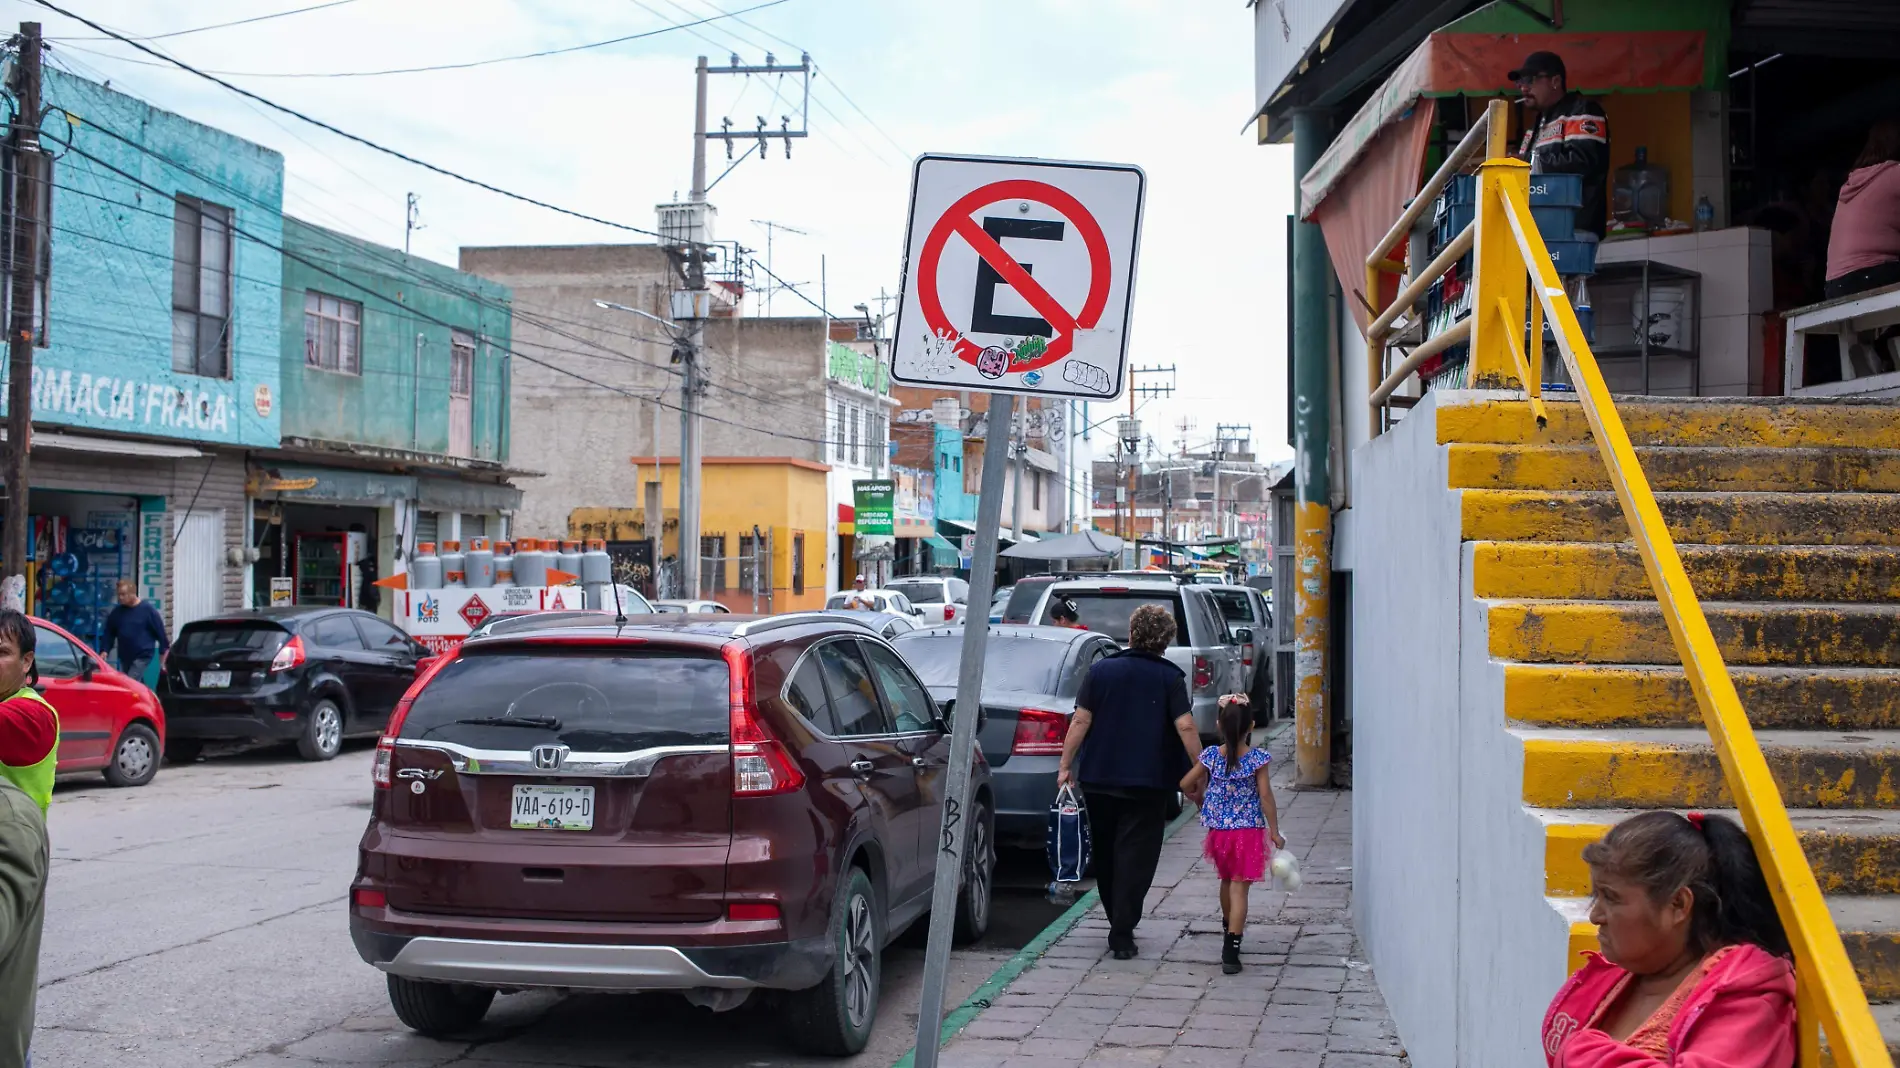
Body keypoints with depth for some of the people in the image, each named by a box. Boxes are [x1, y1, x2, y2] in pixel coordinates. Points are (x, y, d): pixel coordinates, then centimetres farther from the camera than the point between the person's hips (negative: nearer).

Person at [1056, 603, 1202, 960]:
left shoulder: (1101, 670, 2)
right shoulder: (1169, 678, -4)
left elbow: (1081, 720, -2)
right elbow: (1185, 727, -11)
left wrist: (1065, 764, 2)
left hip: (1098, 778, 3)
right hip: (1147, 782, -3)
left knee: (1105, 854, 17)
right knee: (1136, 857, 0)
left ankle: (1118, 923, 29)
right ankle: (1122, 934, -7)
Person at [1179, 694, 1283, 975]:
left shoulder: (1211, 755, -4)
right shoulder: (1257, 758, -11)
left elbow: (1186, 784, 0)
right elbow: (1265, 796, -10)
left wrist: (1199, 798, 21)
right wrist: (1274, 832, -3)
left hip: (1218, 829, 3)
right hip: (1248, 831, -3)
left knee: (1227, 881, 25)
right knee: (1239, 889, -3)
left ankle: (1228, 928, 46)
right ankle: (1231, 951, -11)